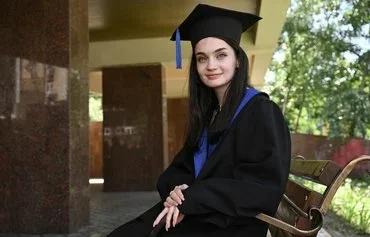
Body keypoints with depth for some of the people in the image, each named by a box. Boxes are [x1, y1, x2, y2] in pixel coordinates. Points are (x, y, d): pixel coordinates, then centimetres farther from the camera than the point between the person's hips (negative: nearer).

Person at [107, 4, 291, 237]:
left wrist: (191, 199, -19)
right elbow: (181, 167, 12)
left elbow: (263, 189, -18)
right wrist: (178, 189, -11)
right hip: (193, 216, 7)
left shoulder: (261, 111, -10)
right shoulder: (207, 114, 13)